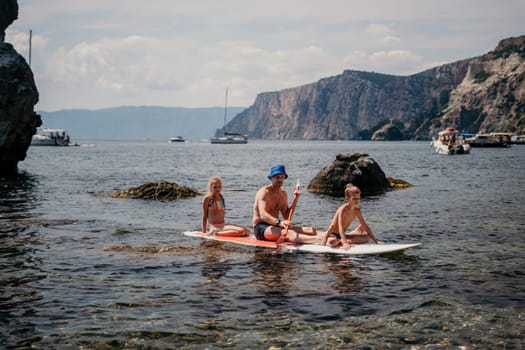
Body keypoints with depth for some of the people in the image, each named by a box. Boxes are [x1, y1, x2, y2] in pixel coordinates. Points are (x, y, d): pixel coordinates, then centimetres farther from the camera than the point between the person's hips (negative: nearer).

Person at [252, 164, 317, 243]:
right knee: (291, 234, -37)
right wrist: (279, 222, -46)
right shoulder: (264, 192, -13)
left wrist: (295, 199, 1)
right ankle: (317, 240, -58)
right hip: (261, 228, -9)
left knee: (311, 230, -10)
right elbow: (263, 215, -29)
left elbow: (286, 217, 8)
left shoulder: (283, 194, 13)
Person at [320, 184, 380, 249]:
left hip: (341, 235, 8)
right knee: (333, 242, -44)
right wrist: (344, 243, -48)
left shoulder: (357, 211, 0)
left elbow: (365, 226, 3)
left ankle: (340, 241, -13)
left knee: (367, 237, -5)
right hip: (332, 235, -8)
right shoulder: (343, 209, -23)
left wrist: (375, 240, -4)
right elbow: (340, 227, -34)